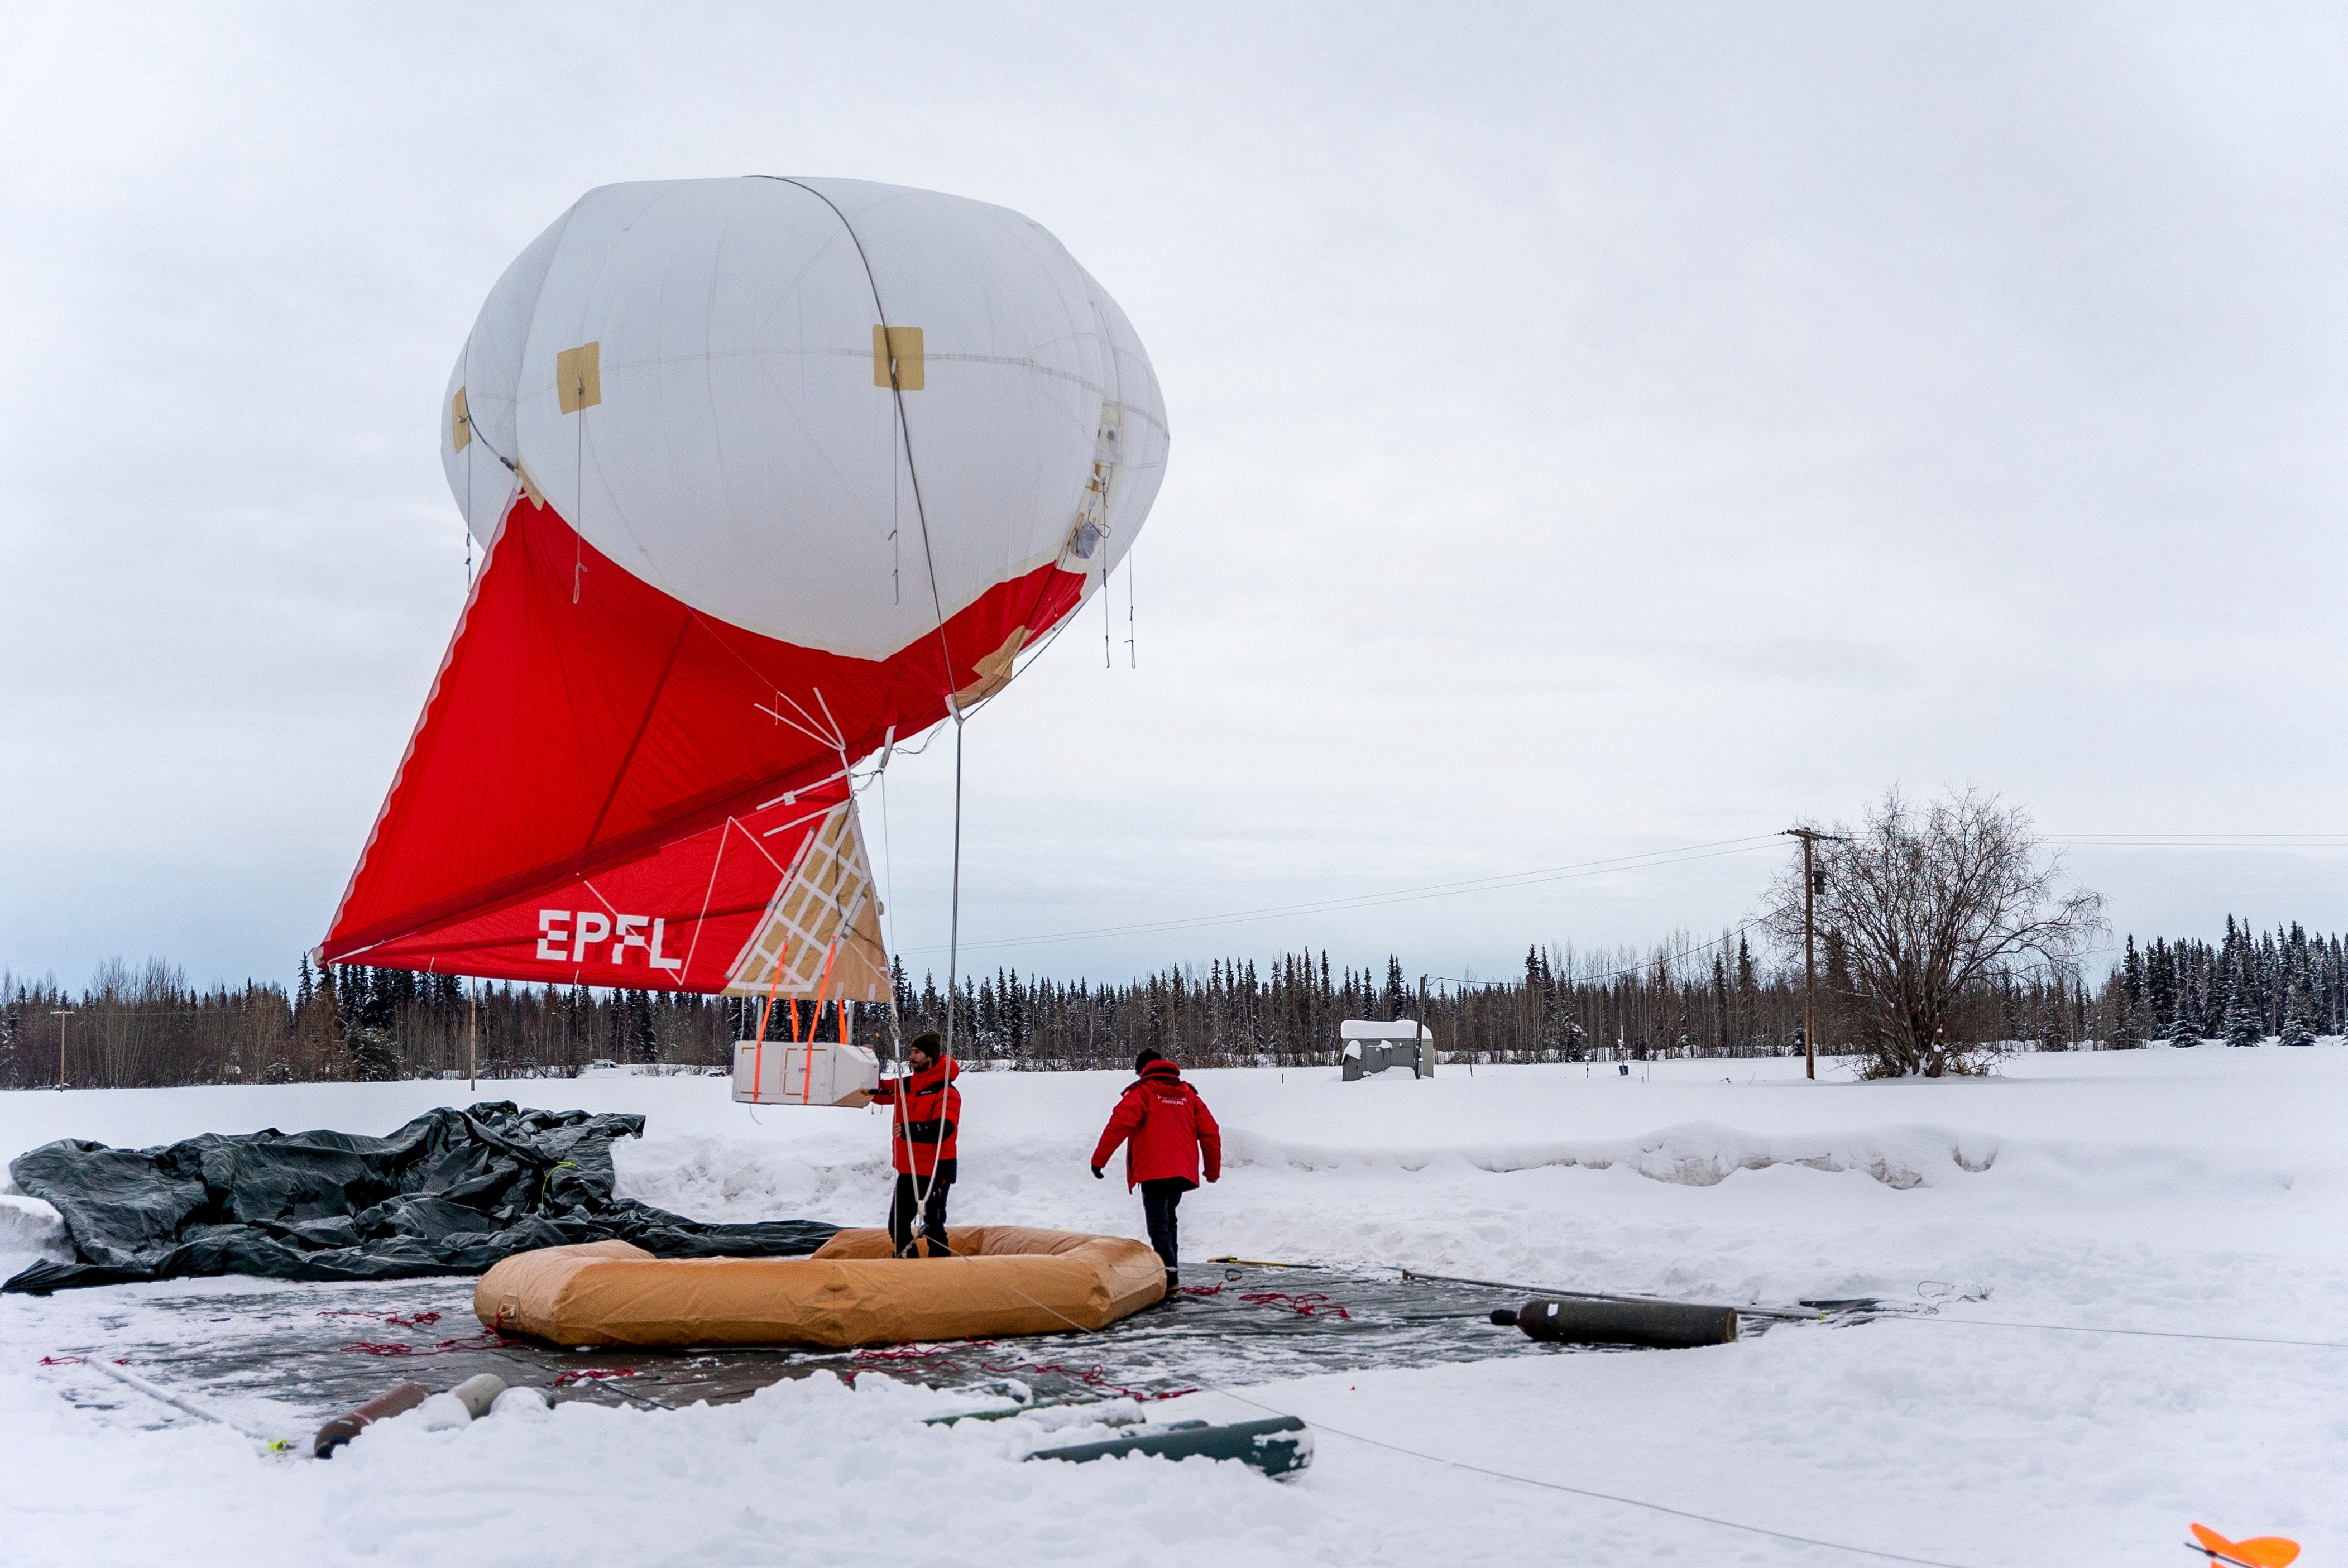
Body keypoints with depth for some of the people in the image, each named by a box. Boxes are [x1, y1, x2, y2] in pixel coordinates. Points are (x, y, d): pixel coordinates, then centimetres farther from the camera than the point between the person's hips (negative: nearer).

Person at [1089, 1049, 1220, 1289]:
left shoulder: (1142, 1092, 1)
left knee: (1158, 1224, -9)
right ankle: (1170, 1268, 22)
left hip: (1154, 1170, -6)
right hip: (1182, 1170, 6)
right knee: (1168, 1219, 21)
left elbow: (1120, 1123, -13)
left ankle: (1169, 1273, -24)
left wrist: (1099, 1159, -12)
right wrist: (1213, 1169, 26)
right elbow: (1210, 1132, 17)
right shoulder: (1188, 1095, 18)